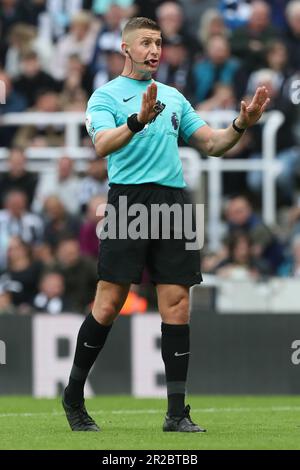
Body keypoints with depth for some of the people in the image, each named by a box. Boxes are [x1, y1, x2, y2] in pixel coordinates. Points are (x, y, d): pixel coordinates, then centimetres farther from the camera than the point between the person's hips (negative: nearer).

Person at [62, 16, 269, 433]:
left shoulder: (173, 97, 21)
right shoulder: (106, 96, 4)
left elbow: (211, 144, 19)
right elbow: (103, 145, -15)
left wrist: (240, 125, -1)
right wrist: (139, 120, -32)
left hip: (174, 201, 5)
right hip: (128, 199, -5)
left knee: (177, 305, -2)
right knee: (109, 304, -7)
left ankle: (176, 413, -1)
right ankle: (74, 395, 10)